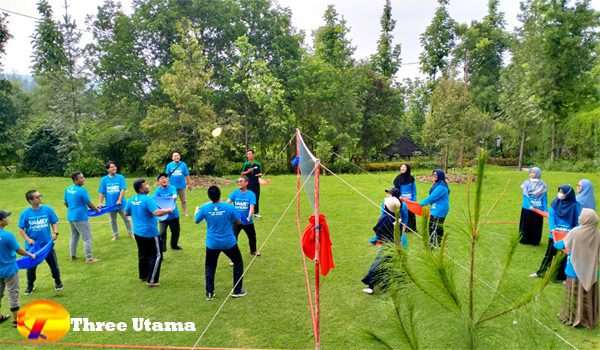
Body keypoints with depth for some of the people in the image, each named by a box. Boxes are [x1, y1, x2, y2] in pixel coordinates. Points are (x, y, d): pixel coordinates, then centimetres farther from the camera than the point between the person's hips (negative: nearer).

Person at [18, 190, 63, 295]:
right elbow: (21, 229, -1)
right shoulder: (25, 213, -8)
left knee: (53, 264, 8)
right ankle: (30, 286, 34)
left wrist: (55, 233, -13)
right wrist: (28, 239, -14)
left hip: (47, 244, 0)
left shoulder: (48, 209, -7)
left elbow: (54, 222, 2)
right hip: (32, 246, 0)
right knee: (31, 267, 13)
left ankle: (58, 282, 29)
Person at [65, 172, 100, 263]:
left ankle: (73, 255, 30)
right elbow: (89, 204, -10)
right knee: (87, 238, -1)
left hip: (71, 216, 8)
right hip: (80, 217, -8)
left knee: (74, 236, 21)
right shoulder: (81, 190, -19)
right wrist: (97, 209, 8)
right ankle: (89, 258, 2)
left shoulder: (68, 189, 4)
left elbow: (66, 203, 16)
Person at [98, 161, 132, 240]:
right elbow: (101, 192, 1)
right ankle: (115, 235, 30)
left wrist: (119, 200, -20)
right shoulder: (104, 179, -1)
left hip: (121, 203, -2)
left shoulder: (120, 177, -5)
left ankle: (130, 233, 21)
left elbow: (123, 189, -11)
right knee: (113, 221, 15)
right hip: (110, 204, 2)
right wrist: (100, 203, -5)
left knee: (126, 219, 6)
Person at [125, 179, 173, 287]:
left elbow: (126, 213, 16)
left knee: (143, 254, 22)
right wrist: (168, 210, -16)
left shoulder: (131, 200, 3)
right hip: (150, 233, -8)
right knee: (156, 256, 3)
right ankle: (152, 280, 4)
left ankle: (143, 276, 35)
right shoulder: (147, 199, -23)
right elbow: (157, 212, -33)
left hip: (137, 232, 8)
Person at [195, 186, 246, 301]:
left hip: (212, 244, 1)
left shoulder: (205, 208, -11)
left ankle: (209, 293, 18)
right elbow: (238, 222, -1)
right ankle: (237, 291, 21)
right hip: (229, 243, -1)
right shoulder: (229, 207, -15)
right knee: (238, 263, 19)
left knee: (209, 267, 20)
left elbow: (196, 221, 8)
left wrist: (197, 210, 29)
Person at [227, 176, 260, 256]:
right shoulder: (235, 193, -8)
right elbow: (228, 202, -21)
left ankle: (253, 251, 51)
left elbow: (251, 207, -22)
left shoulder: (251, 194, -12)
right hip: (236, 221, -1)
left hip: (247, 222, 1)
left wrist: (249, 217, -39)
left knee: (252, 237, 22)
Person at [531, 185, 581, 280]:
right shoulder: (556, 203, -1)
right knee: (549, 253, 15)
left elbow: (578, 221, -9)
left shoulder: (575, 206, -11)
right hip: (555, 233, 4)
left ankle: (562, 276, 20)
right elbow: (551, 216, -4)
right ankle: (540, 272, 26)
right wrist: (552, 228, -15)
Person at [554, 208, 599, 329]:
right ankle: (589, 319, 26)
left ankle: (572, 318, 19)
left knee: (575, 295, 9)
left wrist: (556, 244, 21)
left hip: (576, 270, -3)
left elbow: (564, 244, 0)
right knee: (588, 295, 14)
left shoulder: (575, 232, -18)